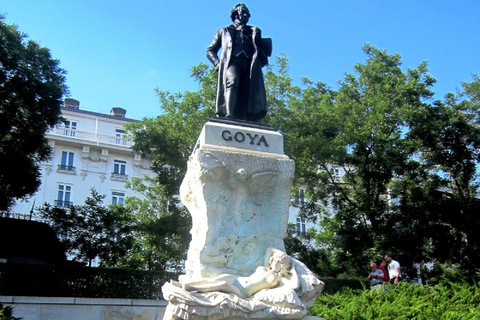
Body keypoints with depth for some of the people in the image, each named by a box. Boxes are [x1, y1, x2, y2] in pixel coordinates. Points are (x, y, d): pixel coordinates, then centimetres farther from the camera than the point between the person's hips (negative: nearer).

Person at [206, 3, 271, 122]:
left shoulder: (254, 31, 34)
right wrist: (218, 63, 7)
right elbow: (210, 50, 25)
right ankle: (229, 116, -48)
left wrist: (256, 38, 8)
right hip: (232, 62, -2)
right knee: (232, 82, -34)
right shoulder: (224, 31, 30)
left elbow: (267, 51, 26)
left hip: (250, 65, 2)